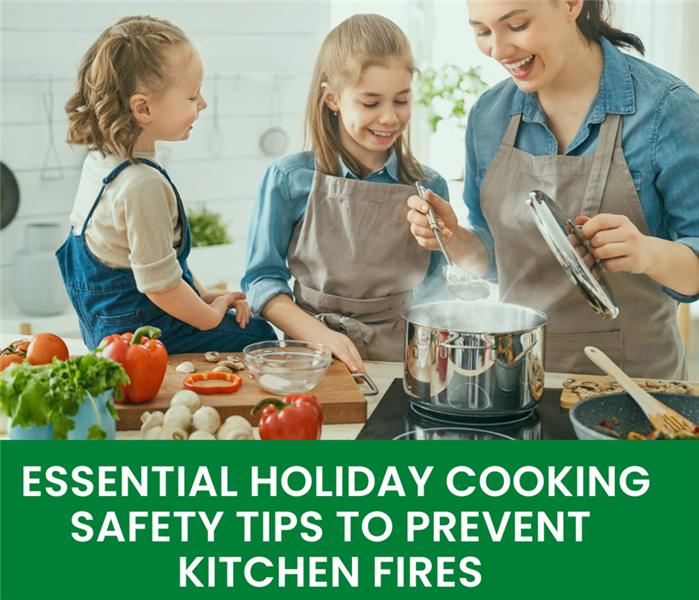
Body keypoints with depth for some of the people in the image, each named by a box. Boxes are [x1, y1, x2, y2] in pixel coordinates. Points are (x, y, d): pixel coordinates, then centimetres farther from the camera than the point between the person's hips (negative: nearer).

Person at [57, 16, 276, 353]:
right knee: (261, 338, -5)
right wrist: (210, 315, -8)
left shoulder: (99, 159, 4)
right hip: (141, 331, -10)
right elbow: (159, 284, -25)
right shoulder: (143, 185, -29)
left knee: (255, 324, 17)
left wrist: (203, 295, 11)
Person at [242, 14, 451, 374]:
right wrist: (321, 336, -11)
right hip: (314, 357, -2)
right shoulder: (289, 179, 0)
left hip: (399, 357, 2)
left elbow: (431, 290, 13)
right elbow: (262, 279, 1)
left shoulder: (429, 188, 7)